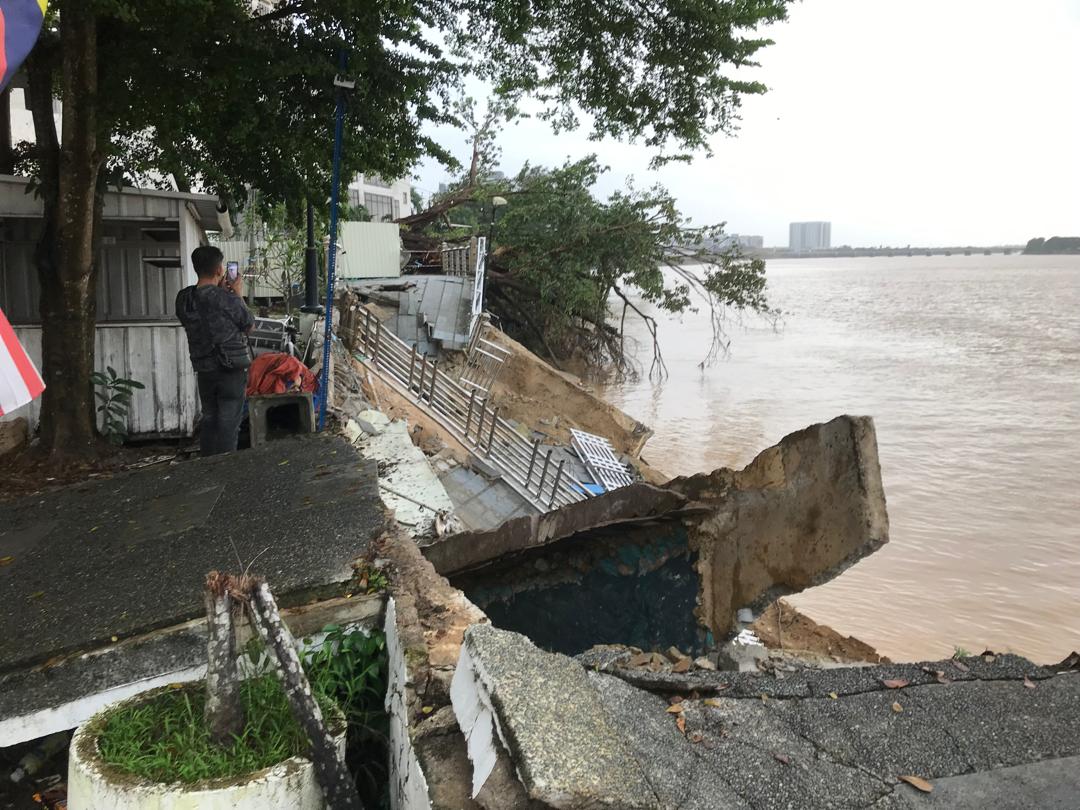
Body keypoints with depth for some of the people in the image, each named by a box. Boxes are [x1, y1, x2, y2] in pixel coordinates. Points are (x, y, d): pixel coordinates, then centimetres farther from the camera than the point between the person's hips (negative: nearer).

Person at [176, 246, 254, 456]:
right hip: (232, 370, -5)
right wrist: (238, 295, 8)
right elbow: (248, 325, -2)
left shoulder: (183, 299, -2)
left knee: (209, 421, 16)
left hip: (204, 370, 5)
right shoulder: (227, 299, -19)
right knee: (228, 424, 2)